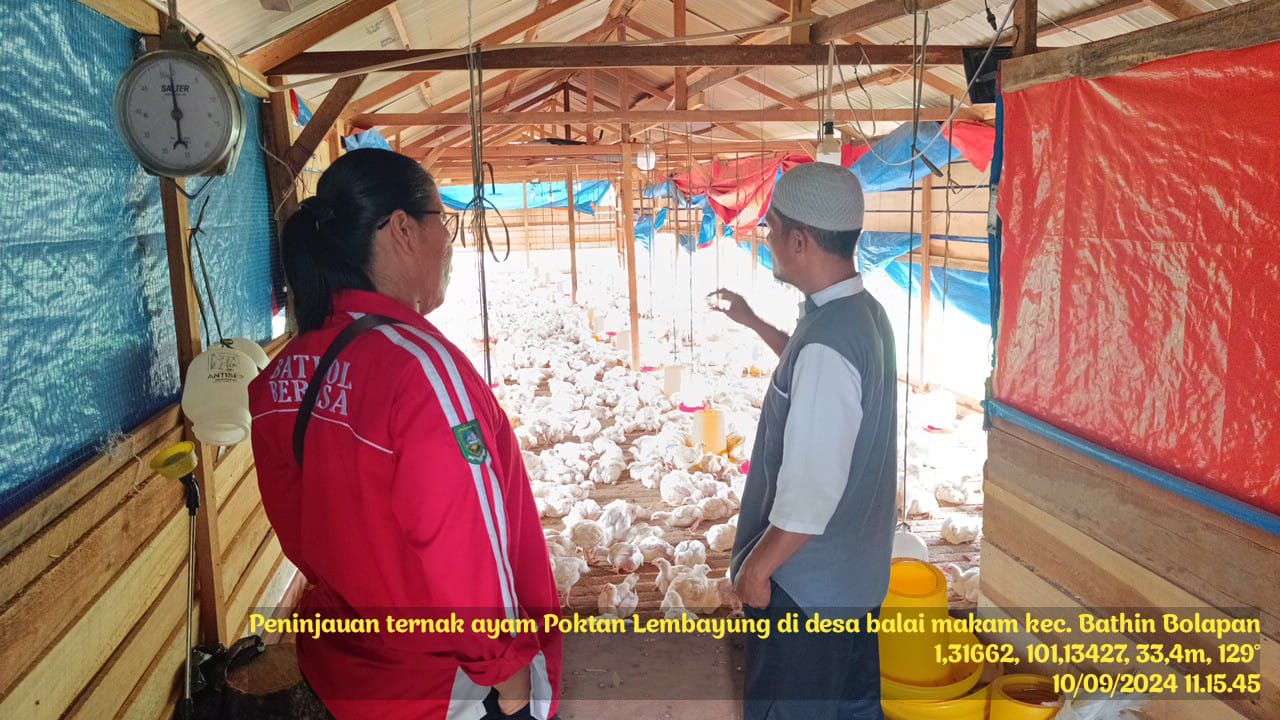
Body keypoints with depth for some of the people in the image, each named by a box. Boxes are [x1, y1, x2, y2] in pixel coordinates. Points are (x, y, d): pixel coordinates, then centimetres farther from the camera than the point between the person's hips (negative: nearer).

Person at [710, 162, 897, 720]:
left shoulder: (827, 344, -31)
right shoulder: (863, 313, 0)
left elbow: (809, 495, -30)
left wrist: (756, 567, -16)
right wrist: (753, 322, 28)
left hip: (806, 581, -9)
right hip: (855, 570, 9)